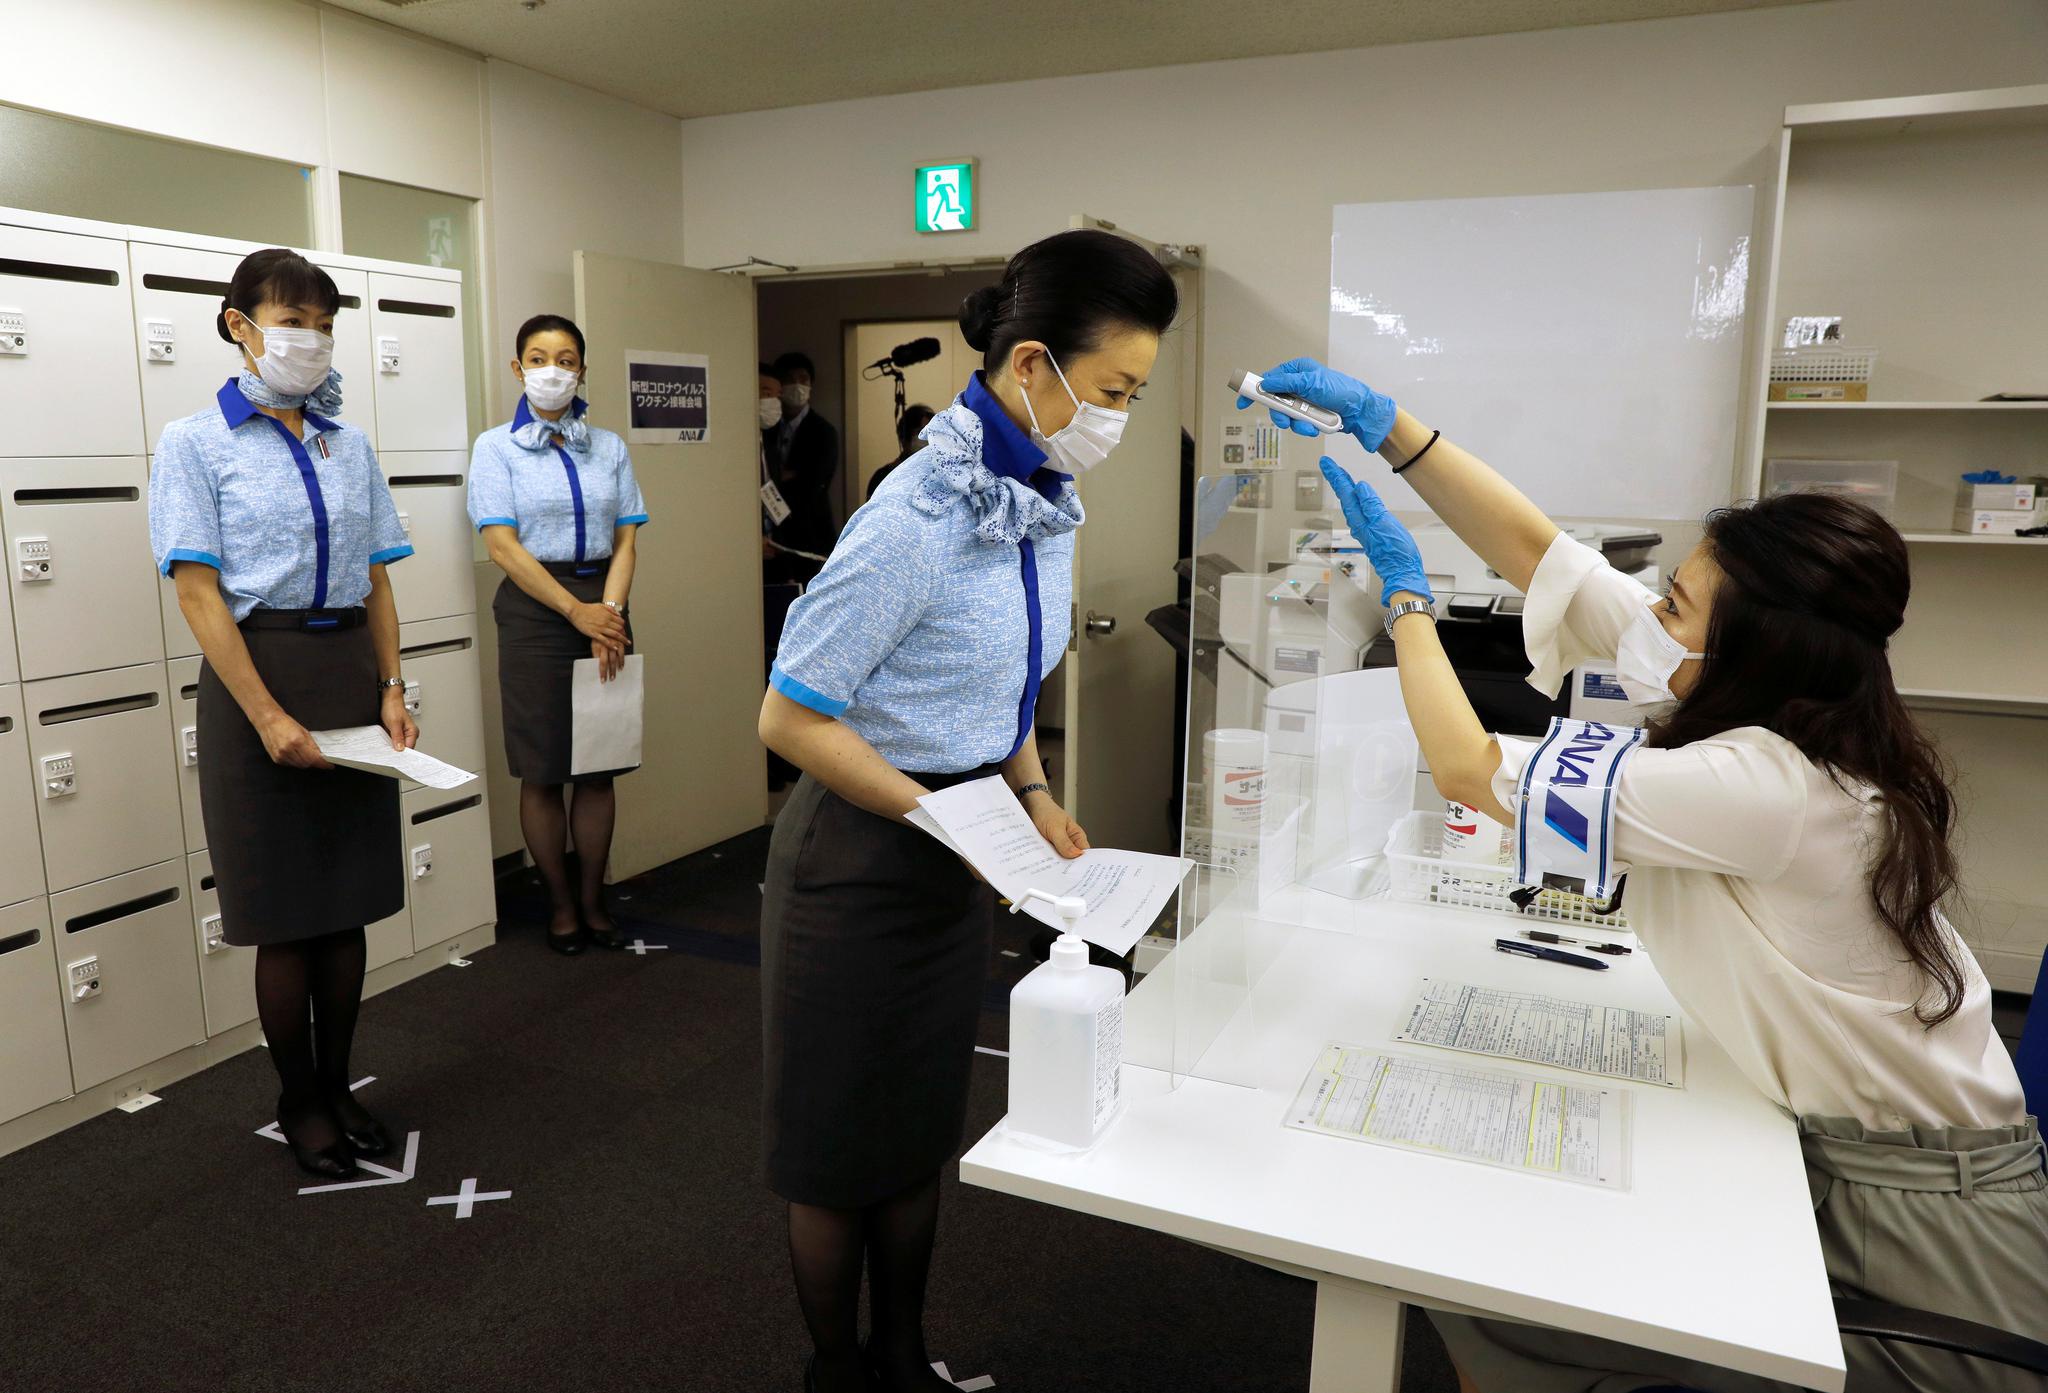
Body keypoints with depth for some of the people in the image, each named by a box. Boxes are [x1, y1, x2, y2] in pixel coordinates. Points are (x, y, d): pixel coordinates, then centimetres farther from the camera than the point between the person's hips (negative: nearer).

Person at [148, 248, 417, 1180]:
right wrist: (268, 716, -18)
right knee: (284, 914, 5)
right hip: (259, 668, -4)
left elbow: (377, 579, 10)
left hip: (351, 669, 4)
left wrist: (392, 687, -1)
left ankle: (338, 1085, 27)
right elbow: (197, 592, -11)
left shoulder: (351, 446, 10)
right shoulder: (197, 443, -4)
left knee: (347, 902, 11)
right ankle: (299, 1102, 23)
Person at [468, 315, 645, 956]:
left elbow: (626, 541, 6)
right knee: (542, 773, 3)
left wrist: (609, 611, -11)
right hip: (534, 613, -3)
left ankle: (593, 900, 20)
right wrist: (577, 611, -14)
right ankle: (560, 904, 18)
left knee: (599, 769, 6)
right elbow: (501, 544, -7)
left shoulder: (609, 447, 10)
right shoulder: (498, 446, 1)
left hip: (603, 607, 3)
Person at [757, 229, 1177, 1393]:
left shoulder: (1047, 503, 0)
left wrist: (1033, 794, 0)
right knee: (846, 1138, 12)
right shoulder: (919, 522, -27)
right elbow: (791, 720, -21)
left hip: (957, 851, 8)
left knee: (926, 1125, 21)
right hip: (867, 854, -7)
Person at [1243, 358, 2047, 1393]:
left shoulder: (1768, 788, -28)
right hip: (1828, 1144, 8)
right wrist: (1387, 425, -5)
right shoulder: (1754, 701, -5)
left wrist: (1405, 596, -9)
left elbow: (1467, 769, -22)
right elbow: (1533, 551, -3)